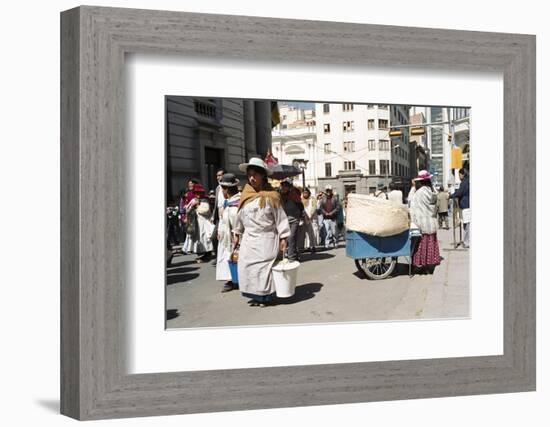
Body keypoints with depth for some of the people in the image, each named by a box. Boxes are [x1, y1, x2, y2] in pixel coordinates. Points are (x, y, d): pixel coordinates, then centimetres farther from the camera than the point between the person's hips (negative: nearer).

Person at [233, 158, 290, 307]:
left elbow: (280, 217, -8)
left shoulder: (271, 196, -9)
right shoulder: (245, 195, 7)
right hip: (249, 238, 6)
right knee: (247, 266, 3)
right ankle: (255, 295, 12)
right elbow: (240, 216, 16)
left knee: (263, 267, -5)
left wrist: (283, 238, -11)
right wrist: (237, 234, 18)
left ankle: (266, 296, 5)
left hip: (266, 238, -5)